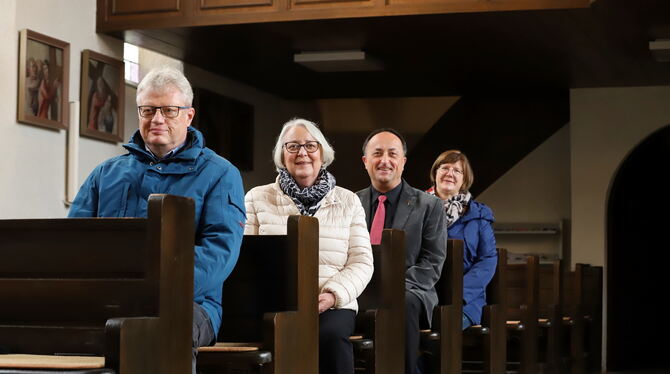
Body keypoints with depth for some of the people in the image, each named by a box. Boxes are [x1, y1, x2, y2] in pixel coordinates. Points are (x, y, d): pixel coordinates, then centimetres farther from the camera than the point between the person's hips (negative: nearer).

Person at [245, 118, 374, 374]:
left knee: (330, 335, -34)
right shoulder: (257, 199, 11)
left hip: (331, 305, 1)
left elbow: (361, 261, 6)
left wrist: (333, 294, -12)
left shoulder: (348, 201, 13)